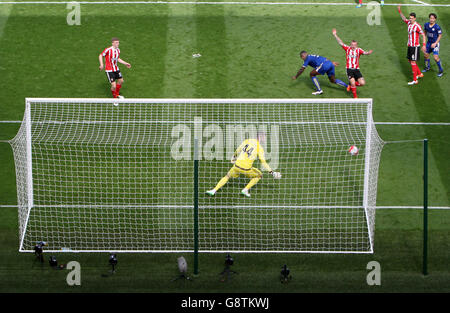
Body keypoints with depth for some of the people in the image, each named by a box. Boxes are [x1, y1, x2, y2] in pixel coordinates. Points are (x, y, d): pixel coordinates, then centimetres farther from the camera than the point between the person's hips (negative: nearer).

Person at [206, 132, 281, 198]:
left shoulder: (247, 141, 6)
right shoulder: (260, 148, -5)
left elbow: (238, 150, 21)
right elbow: (263, 163, -8)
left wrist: (234, 157, 41)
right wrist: (271, 172, -1)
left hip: (237, 166, 3)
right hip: (246, 169, -3)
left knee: (227, 176, 26)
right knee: (259, 176, 22)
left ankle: (214, 190, 13)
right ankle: (245, 190, 10)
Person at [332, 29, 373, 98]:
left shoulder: (358, 50, 1)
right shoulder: (347, 48, 4)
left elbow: (364, 53, -17)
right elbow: (340, 43, 1)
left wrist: (368, 53, -40)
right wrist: (335, 35, -7)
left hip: (356, 69, 1)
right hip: (349, 69, -1)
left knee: (362, 83, -10)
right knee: (353, 83, -18)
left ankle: (351, 85, 18)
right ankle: (355, 96, 2)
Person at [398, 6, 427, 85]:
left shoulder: (417, 26, -18)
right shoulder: (409, 23, 5)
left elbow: (423, 35, -14)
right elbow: (403, 18, 25)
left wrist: (424, 45, -20)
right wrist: (399, 11, 14)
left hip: (415, 47, -9)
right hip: (410, 46, 9)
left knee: (413, 62, -8)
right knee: (410, 61, 18)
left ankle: (415, 80, -4)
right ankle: (419, 74, 36)